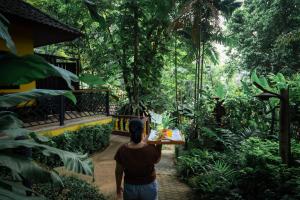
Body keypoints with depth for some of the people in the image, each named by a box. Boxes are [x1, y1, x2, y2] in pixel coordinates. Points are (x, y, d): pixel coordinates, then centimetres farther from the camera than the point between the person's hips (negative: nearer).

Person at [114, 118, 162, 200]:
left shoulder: (122, 150, -21)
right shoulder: (151, 148, -23)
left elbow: (119, 172, -7)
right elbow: (156, 160, -1)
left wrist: (118, 188, 8)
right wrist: (159, 145, 4)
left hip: (130, 187, 1)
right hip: (149, 186, 0)